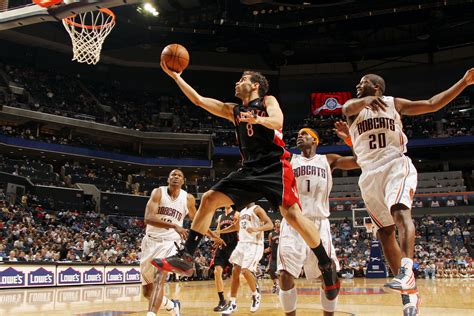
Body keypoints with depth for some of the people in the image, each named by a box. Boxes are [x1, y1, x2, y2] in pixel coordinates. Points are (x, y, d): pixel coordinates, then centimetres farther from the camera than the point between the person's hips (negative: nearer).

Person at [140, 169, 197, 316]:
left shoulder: (188, 198, -2)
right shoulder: (158, 192, -9)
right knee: (147, 291, 10)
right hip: (151, 241, 1)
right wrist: (174, 225, -36)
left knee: (159, 278, -27)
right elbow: (148, 218, -24)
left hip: (169, 243, -1)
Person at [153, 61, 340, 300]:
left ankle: (326, 265, -3)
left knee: (292, 215, -21)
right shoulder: (233, 110, 22)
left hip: (275, 166, -6)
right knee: (209, 199, -3)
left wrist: (258, 119, -36)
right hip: (249, 169, 6)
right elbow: (199, 100, 21)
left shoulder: (267, 101, 7)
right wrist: (176, 76, 19)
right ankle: (186, 257, 0)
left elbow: (278, 121, -14)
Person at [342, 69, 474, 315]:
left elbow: (433, 104, 12)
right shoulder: (352, 107, 10)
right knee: (385, 231, 2)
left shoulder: (394, 103, 12)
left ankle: (405, 272, -44)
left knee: (400, 211, -30)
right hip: (369, 174, 2)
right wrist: (365, 101, -38)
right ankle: (409, 293, 9)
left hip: (396, 166, -2)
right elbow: (351, 106, -14)